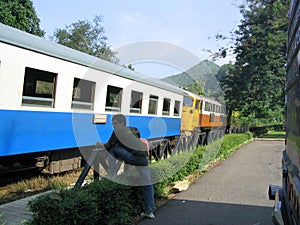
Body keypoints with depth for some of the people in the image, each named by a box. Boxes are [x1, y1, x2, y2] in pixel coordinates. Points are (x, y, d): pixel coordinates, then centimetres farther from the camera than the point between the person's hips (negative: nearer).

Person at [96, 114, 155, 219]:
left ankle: (111, 173, 7)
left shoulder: (118, 131, 13)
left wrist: (102, 145, 30)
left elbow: (109, 146, 11)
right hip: (143, 156, 6)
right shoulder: (132, 130, 29)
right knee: (147, 185, 13)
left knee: (112, 149, 12)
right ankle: (149, 211, 15)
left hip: (132, 156, -6)